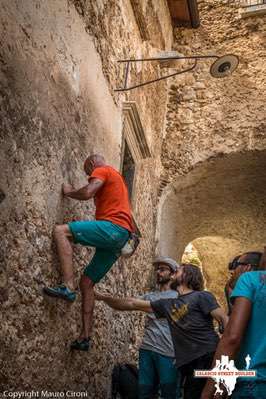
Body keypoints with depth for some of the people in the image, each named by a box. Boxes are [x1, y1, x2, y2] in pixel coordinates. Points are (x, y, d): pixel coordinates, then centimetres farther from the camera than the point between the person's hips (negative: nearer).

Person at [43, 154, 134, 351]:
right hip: (120, 237, 10)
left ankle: (68, 287, -26)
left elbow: (87, 193, -13)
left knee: (61, 231, -18)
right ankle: (85, 337, 11)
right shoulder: (115, 177, 35)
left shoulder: (101, 170, 6)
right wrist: (88, 226, 27)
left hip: (113, 227, -9)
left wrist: (69, 191, 6)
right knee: (87, 282, 10)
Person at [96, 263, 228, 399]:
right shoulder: (167, 304, 16)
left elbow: (224, 319, -7)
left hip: (208, 356, -6)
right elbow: (133, 304, 20)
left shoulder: (201, 296, 0)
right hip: (186, 362, 6)